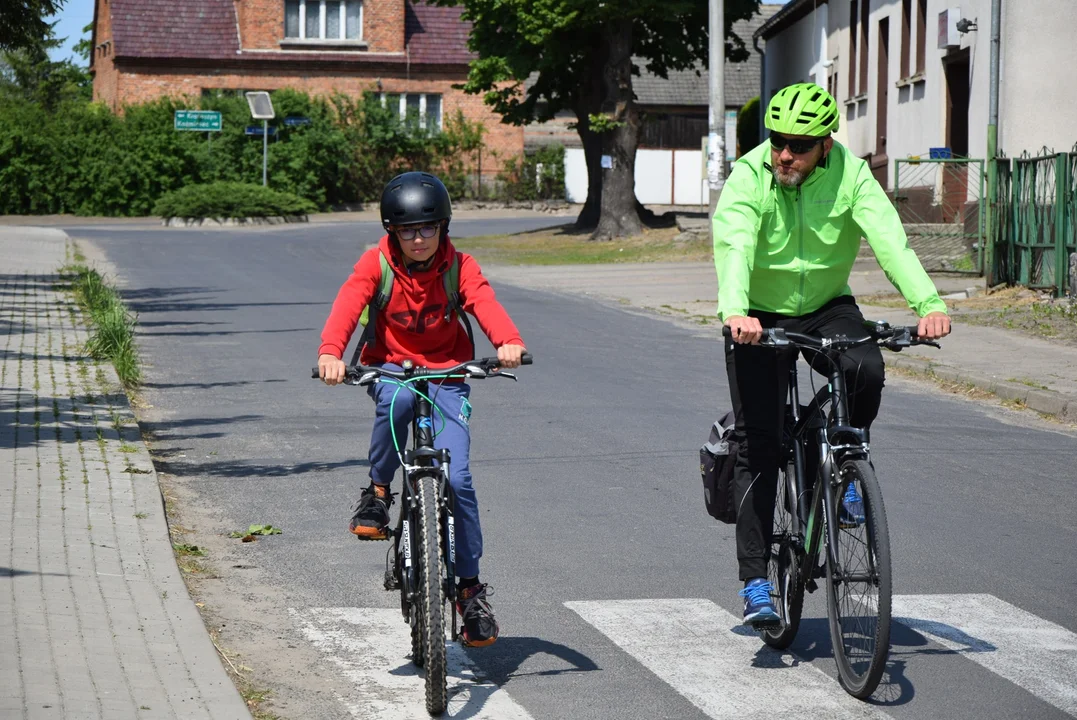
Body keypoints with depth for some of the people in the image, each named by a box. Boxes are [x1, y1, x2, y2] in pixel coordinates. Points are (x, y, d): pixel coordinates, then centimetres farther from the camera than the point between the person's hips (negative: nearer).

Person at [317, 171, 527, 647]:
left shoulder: (458, 267, -9)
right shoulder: (376, 265, -10)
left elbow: (485, 304, -26)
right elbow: (348, 304, -26)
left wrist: (509, 343, -49)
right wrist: (331, 353, -47)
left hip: (446, 375, 0)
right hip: (391, 367, 0)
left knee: (457, 478, -14)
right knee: (397, 398, -39)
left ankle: (470, 587, 0)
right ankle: (377, 492, -14)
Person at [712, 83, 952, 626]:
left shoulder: (850, 175, -15)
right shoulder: (749, 176, -19)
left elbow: (889, 239, -28)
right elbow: (734, 244, -35)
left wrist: (929, 303, -45)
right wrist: (734, 311, -55)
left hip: (827, 308, 1)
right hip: (760, 317, -1)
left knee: (866, 368, -31)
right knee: (758, 443, -8)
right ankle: (755, 580, 0)